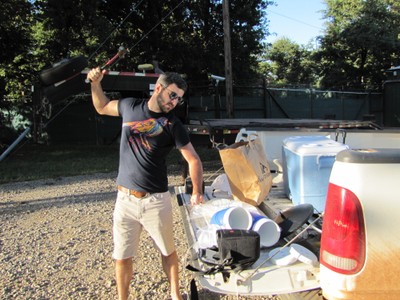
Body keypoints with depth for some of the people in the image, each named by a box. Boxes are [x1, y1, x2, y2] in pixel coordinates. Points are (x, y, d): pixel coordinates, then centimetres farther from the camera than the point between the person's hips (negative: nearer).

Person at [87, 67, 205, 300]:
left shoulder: (173, 125, -5)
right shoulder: (130, 106, 2)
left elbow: (193, 160, -3)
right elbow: (102, 107, 21)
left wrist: (197, 191, -10)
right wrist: (96, 83, 6)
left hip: (156, 200, -2)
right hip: (125, 199, 2)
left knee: (168, 252, 13)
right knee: (122, 257, 10)